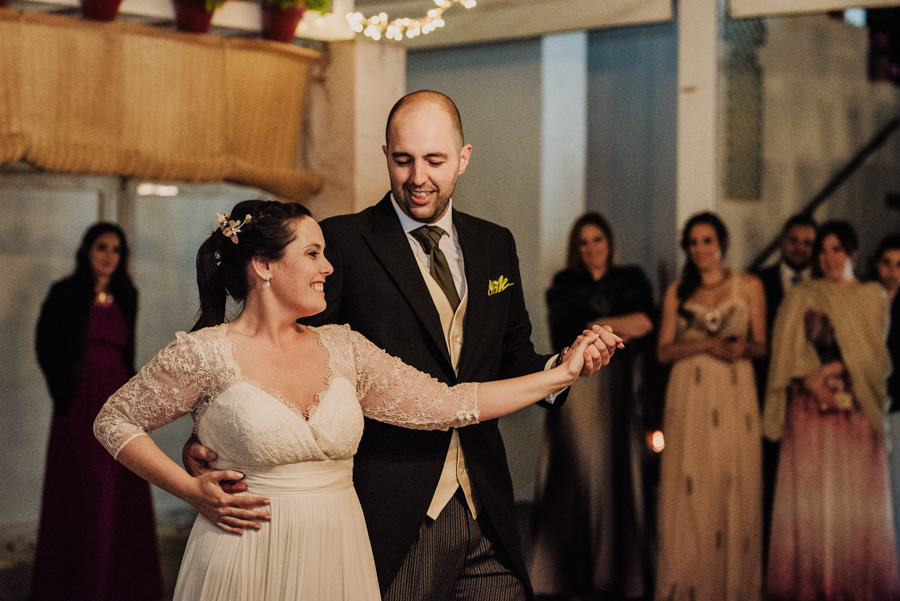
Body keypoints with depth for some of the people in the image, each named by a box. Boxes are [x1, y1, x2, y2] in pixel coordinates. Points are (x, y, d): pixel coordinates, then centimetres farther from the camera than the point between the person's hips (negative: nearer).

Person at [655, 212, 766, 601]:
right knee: (689, 488, -4)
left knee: (734, 485, -5)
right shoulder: (677, 291, 10)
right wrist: (706, 344, -11)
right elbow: (664, 350, 4)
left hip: (735, 396, -1)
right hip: (689, 397, 1)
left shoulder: (748, 286, 7)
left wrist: (743, 347, -15)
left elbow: (761, 345, 7)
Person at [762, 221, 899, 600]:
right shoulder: (800, 298, 9)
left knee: (859, 496, -1)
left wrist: (836, 371, -10)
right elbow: (786, 354, 0)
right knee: (811, 496, -4)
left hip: (859, 409, 1)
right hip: (811, 410, -1)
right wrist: (813, 382, -15)